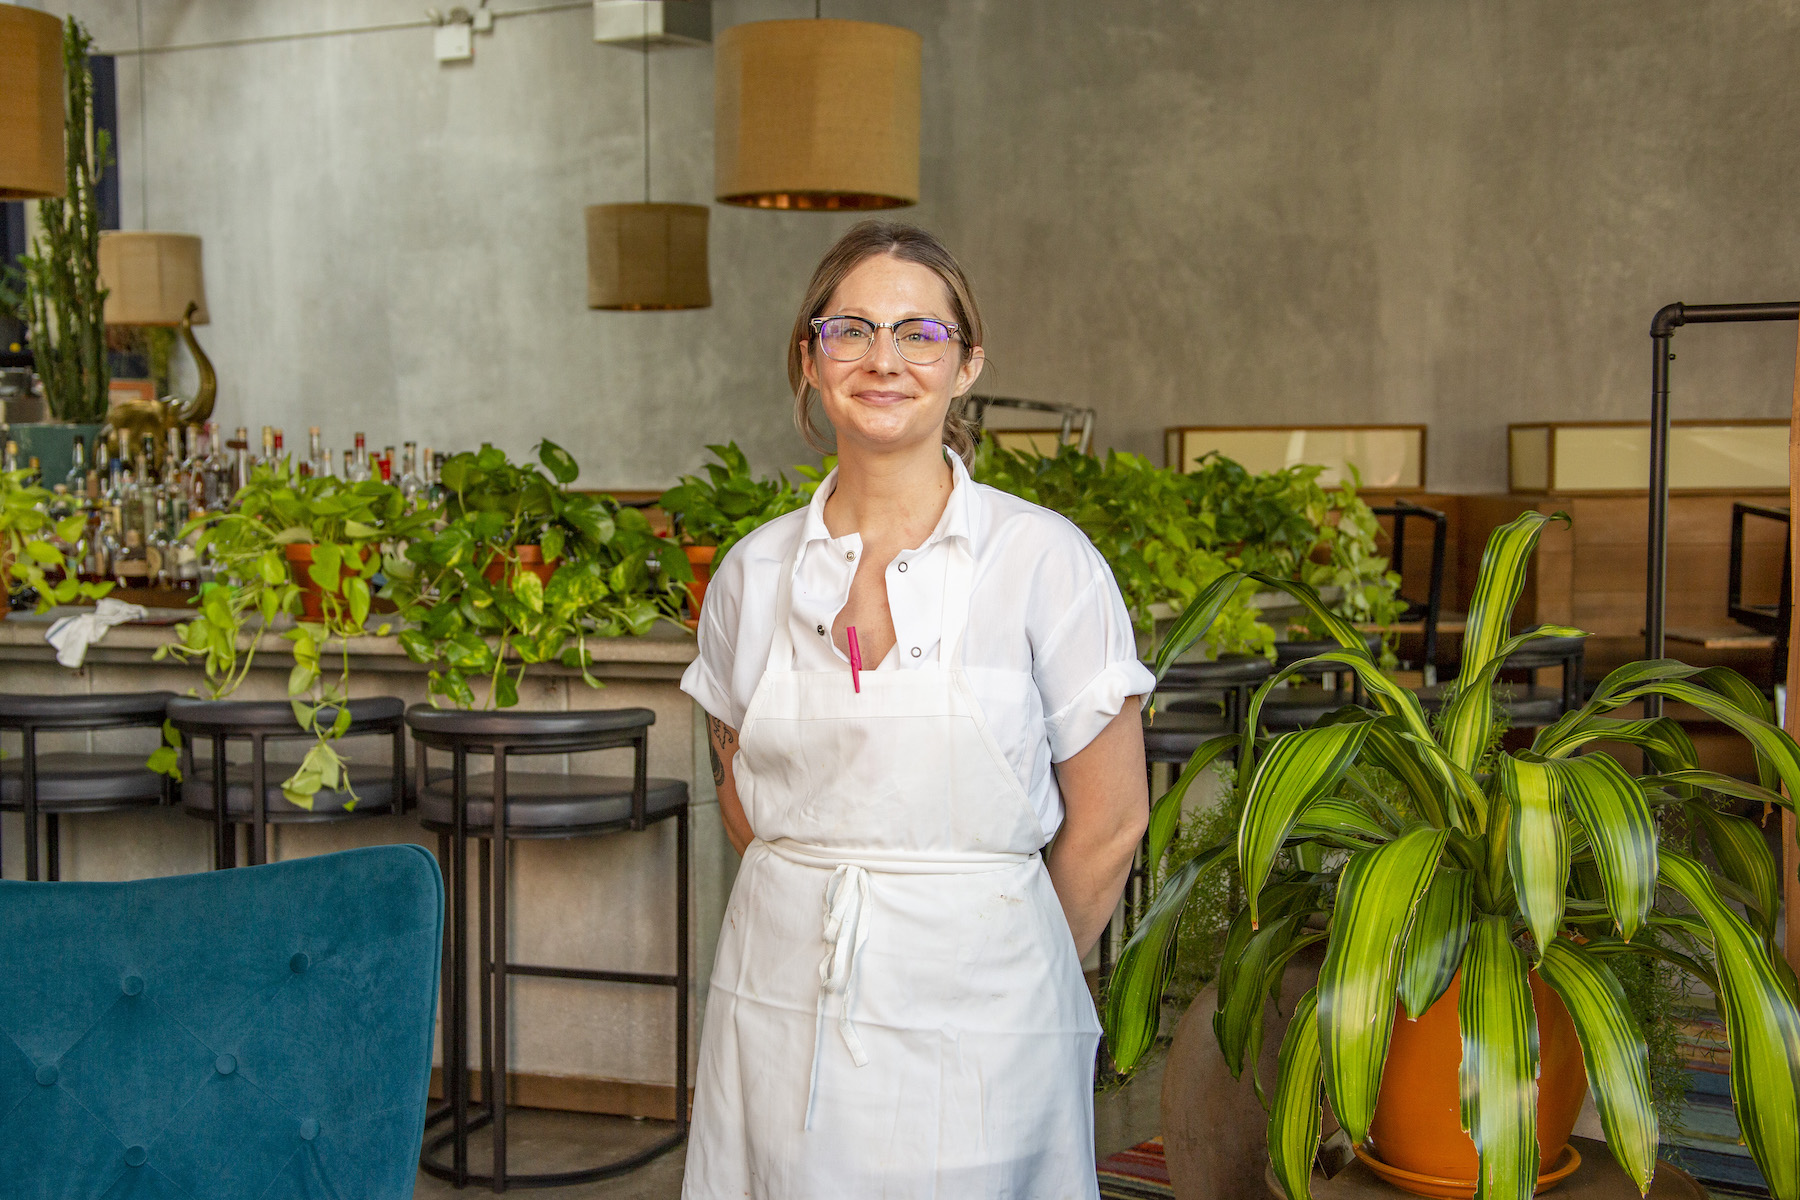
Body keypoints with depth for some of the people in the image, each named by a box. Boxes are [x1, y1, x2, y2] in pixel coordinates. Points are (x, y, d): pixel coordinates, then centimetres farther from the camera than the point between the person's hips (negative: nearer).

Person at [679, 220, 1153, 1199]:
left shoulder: (1045, 560, -8)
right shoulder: (753, 573, 2)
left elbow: (1108, 820, -4)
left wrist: (1009, 973, 5)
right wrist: (816, 915, 7)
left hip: (972, 1021, -2)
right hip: (782, 1003, 3)